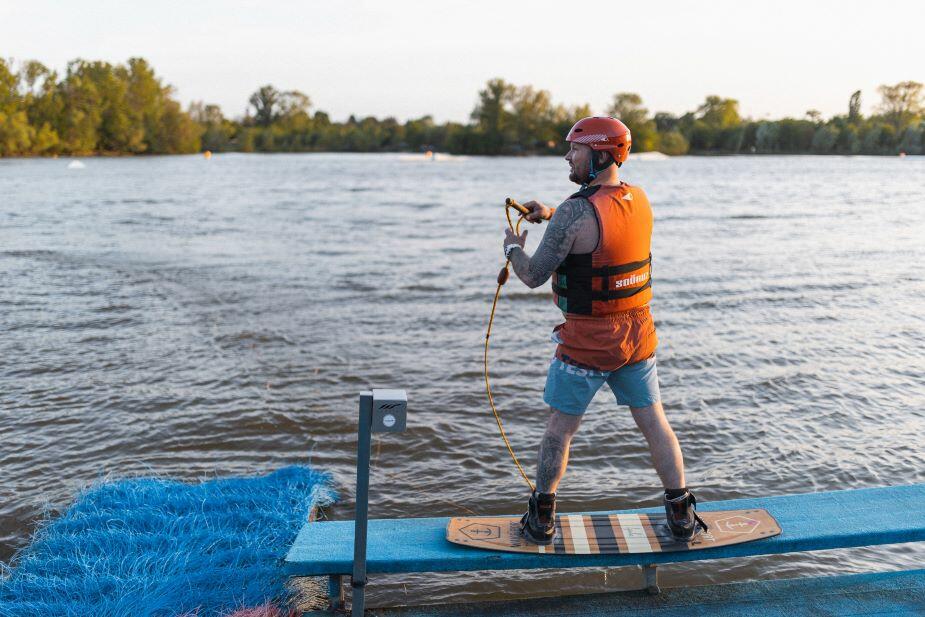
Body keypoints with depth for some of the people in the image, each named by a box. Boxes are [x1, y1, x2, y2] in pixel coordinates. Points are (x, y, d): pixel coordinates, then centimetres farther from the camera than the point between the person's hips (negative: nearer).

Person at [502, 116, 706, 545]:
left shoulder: (574, 212, -21)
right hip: (638, 333, 6)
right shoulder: (639, 201, 1)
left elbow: (534, 276, -16)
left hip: (586, 341, -5)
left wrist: (513, 247, 4)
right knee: (654, 422, 14)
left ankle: (541, 520, 21)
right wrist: (552, 216, 14)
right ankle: (681, 516, 20)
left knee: (560, 428, 10)